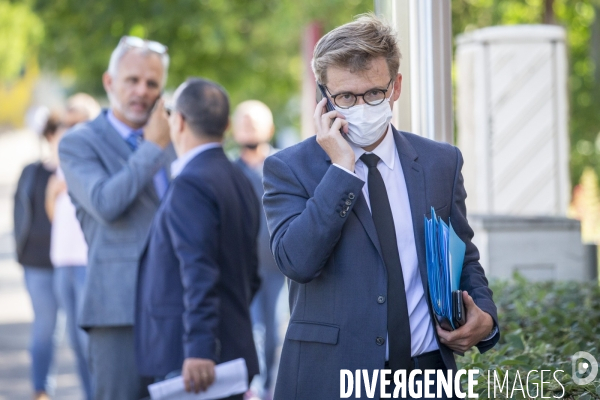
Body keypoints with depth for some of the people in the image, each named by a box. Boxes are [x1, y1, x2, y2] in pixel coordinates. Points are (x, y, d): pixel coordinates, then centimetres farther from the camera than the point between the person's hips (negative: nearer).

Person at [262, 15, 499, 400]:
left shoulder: (441, 162, 6)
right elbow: (299, 262, -18)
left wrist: (484, 316, -4)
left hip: (428, 369, 3)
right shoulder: (289, 168, -4)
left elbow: (465, 258, 14)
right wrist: (341, 168, -18)